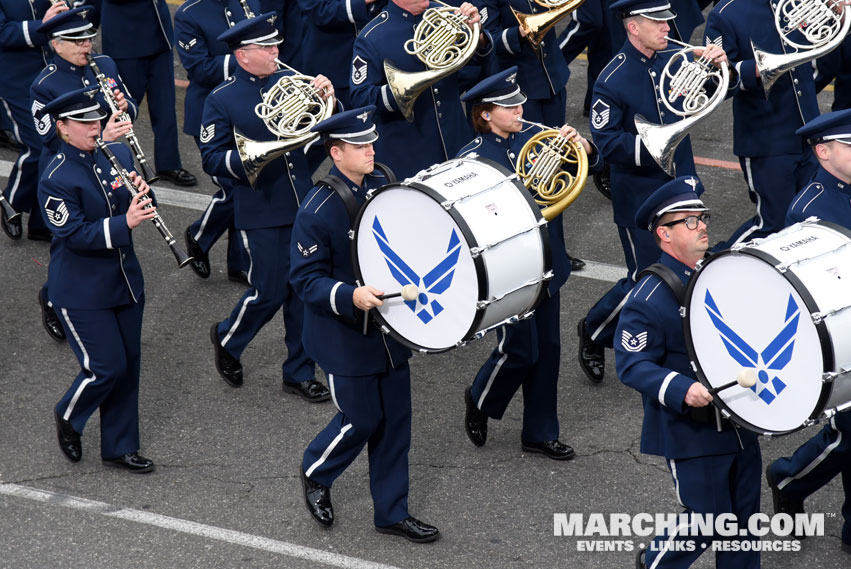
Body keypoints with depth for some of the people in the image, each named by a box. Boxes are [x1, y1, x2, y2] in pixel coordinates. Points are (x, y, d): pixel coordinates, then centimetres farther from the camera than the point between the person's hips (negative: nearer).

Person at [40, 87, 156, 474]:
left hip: (125, 279, 7)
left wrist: (141, 197, -15)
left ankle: (119, 448, 26)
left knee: (128, 363, 12)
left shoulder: (117, 153, 3)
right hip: (82, 292, -7)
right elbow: (75, 234, -22)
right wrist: (125, 223, -32)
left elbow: (139, 207, 9)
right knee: (106, 368, -6)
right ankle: (67, 417, 25)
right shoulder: (55, 180, -18)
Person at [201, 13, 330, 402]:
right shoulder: (221, 100, -5)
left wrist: (328, 99, -15)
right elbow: (211, 160, -7)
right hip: (261, 213, -4)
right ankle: (227, 339, 30)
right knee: (269, 293, 0)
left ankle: (299, 373, 21)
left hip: (303, 203, 4)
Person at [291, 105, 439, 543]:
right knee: (360, 420, 4)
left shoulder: (381, 185, 0)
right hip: (345, 338, -6)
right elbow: (306, 280, -17)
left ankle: (392, 512, 23)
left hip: (389, 329, 6)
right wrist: (350, 296, -32)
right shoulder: (317, 210, -20)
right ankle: (315, 473, 35)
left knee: (394, 420, 10)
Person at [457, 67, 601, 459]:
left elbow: (589, 163, 3)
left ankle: (540, 433, 22)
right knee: (520, 350, -1)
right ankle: (481, 400, 29)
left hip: (545, 261, 6)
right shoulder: (473, 158, -13)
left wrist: (582, 146, -18)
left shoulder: (534, 135, 2)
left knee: (547, 348, 10)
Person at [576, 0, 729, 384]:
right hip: (639, 196, -6)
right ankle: (594, 333, 24)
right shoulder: (612, 79, -16)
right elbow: (606, 140, -18)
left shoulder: (673, 61, 1)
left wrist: (720, 67, -16)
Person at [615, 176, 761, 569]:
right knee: (706, 522, 2)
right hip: (692, 433, -7)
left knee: (745, 516, 12)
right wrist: (683, 390, -31)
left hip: (739, 422, 7)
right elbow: (631, 365, -18)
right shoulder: (649, 298, -16)